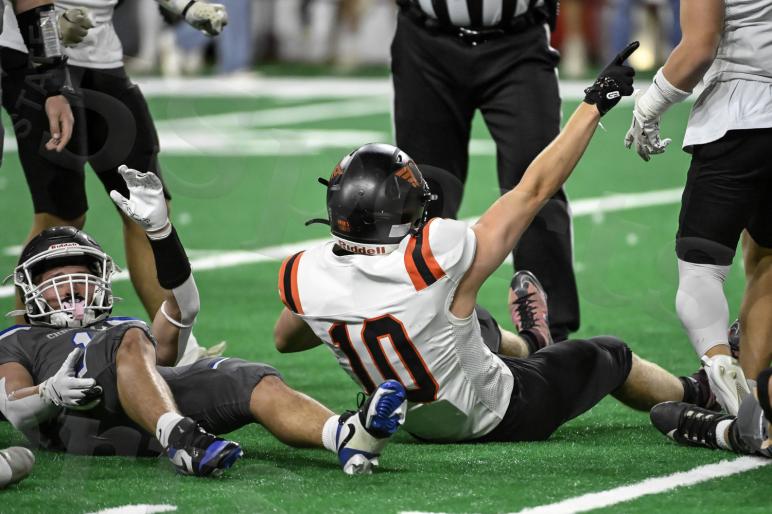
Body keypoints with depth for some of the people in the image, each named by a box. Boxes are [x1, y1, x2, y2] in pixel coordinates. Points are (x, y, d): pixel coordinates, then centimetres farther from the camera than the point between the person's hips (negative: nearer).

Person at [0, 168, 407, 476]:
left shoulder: (120, 330, 45)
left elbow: (184, 306, 25)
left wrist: (159, 229, 10)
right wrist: (51, 392, -13)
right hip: (77, 417, -4)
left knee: (259, 384, -25)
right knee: (133, 341, -36)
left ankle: (347, 436, -55)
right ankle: (182, 441, -64)